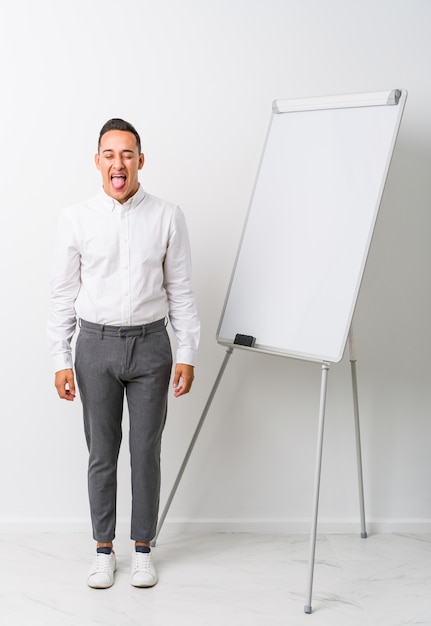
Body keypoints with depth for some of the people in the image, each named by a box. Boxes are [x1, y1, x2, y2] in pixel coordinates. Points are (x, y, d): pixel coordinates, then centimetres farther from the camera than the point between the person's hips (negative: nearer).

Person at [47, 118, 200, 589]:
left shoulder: (167, 216, -1)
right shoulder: (75, 218, -1)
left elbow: (181, 290, 2)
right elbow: (63, 294, 1)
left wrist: (186, 355, -2)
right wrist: (61, 361, -2)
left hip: (150, 343, 0)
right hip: (96, 344, 0)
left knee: (146, 452, 7)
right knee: (101, 453, 9)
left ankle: (143, 548, 22)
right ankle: (103, 549, 23)